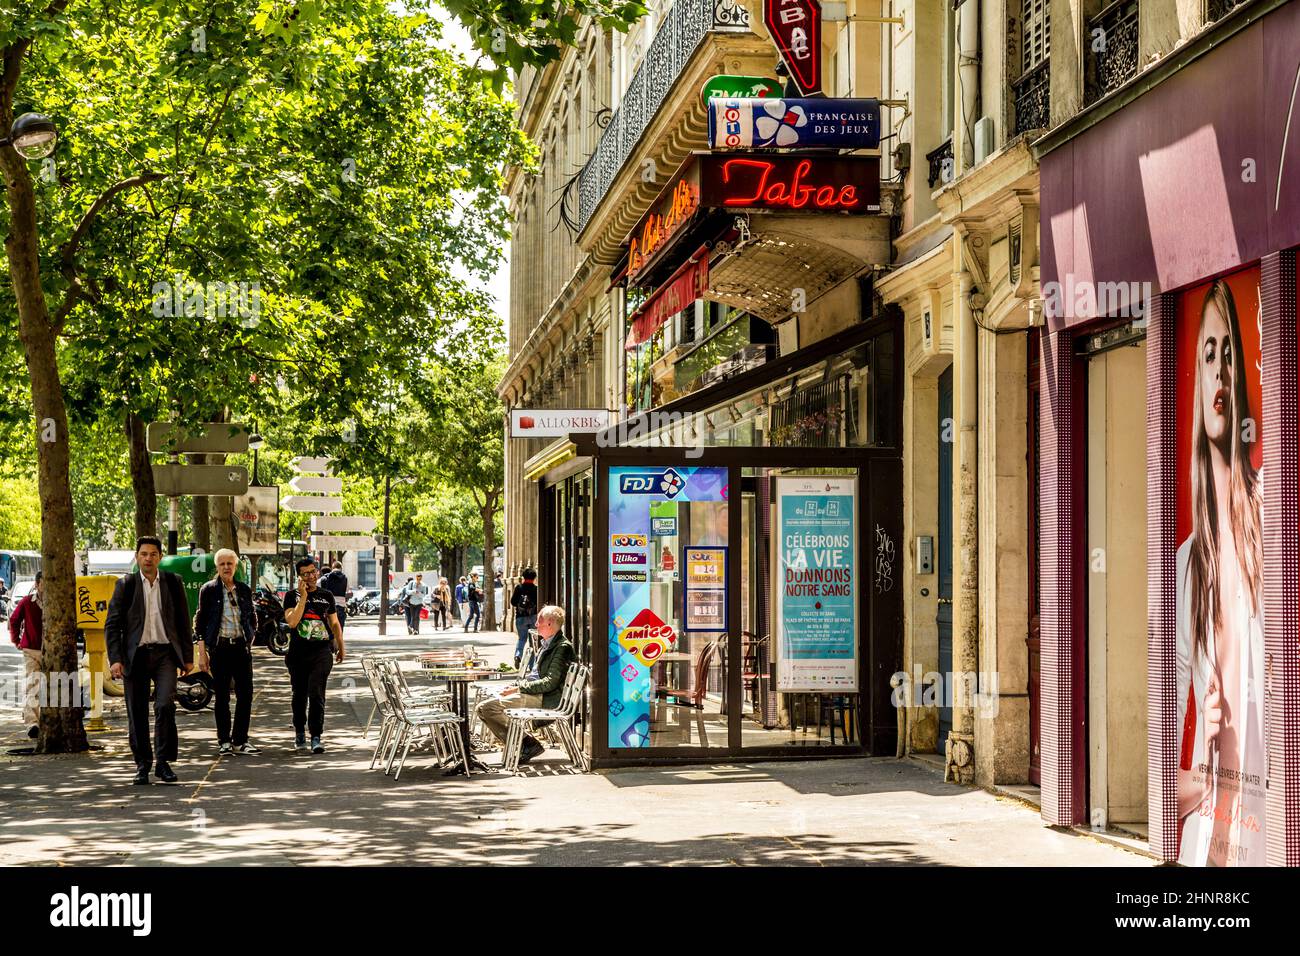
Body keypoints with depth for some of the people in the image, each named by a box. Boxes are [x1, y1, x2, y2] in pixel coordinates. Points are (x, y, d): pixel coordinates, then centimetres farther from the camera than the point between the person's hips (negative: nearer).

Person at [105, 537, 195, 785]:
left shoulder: (173, 582, 7)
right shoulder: (125, 585, 4)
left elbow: (183, 622, 12)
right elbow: (112, 625, 2)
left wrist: (187, 657, 8)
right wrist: (115, 659, -7)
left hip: (165, 653, 0)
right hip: (135, 655, 0)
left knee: (165, 705, -15)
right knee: (137, 713, 3)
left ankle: (164, 762, -6)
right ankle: (142, 765, 14)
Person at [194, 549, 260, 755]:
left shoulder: (245, 590, 10)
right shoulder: (208, 590, 0)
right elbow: (200, 622, 0)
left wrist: (249, 641, 12)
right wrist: (202, 653, -5)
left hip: (242, 647, 3)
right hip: (219, 648, -3)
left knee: (245, 695, -1)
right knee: (222, 696, 2)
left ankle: (240, 741, 7)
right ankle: (224, 741, 9)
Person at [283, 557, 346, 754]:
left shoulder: (326, 596, 10)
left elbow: (334, 623, 20)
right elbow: (292, 622, -14)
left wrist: (341, 647, 20)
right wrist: (303, 597, -14)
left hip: (322, 651, 0)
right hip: (298, 653, 0)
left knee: (316, 694, -12)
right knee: (299, 695, 10)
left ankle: (316, 737, -13)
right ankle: (299, 733, 27)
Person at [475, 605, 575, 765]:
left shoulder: (562, 647, -10)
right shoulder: (547, 645, 21)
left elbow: (550, 682, -18)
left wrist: (519, 688, -14)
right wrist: (515, 686, 8)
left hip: (545, 698, -10)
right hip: (535, 693, 10)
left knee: (488, 707, -20)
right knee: (484, 708, 0)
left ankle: (527, 744, -13)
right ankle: (523, 745, -4)